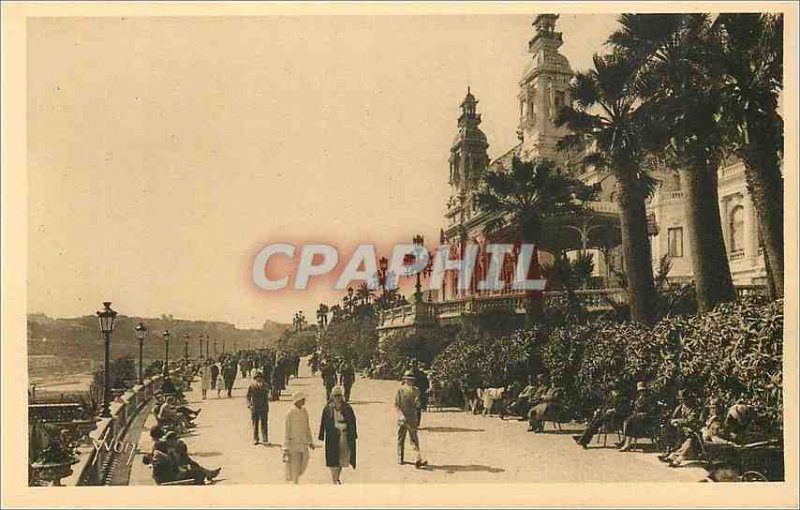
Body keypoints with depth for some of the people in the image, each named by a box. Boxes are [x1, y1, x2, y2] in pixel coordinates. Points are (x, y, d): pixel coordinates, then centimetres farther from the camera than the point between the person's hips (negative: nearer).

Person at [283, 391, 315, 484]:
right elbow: (286, 430, -10)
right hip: (294, 443, -6)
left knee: (305, 461, 4)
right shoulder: (290, 413, -12)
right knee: (295, 465, 0)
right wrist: (286, 447, -11)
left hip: (304, 443, 6)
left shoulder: (304, 412, 5)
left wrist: (310, 441, 16)